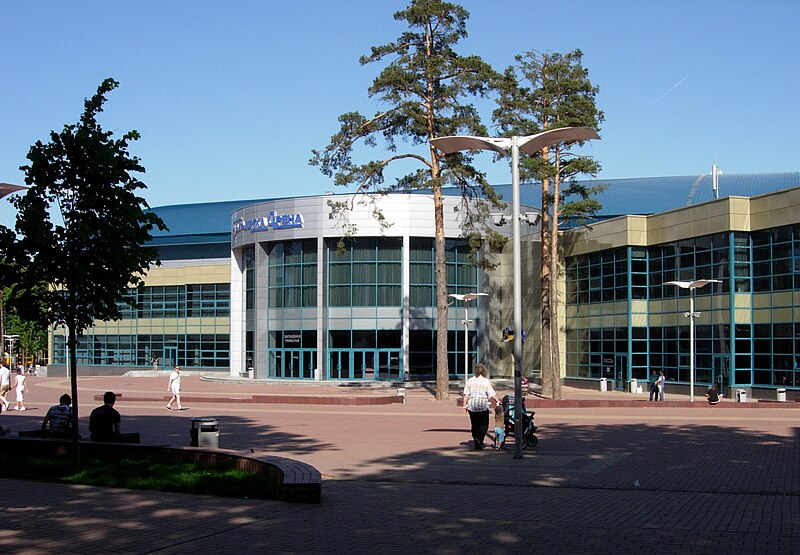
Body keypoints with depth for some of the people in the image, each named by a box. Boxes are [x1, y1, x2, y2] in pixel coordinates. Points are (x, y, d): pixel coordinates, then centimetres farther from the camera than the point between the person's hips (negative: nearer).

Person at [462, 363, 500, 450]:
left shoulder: (469, 381, 6)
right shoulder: (486, 381, -4)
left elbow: (466, 395, 4)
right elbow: (492, 395, -7)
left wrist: (465, 405, 8)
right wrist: (497, 401, 5)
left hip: (471, 405, 3)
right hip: (483, 405, -3)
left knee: (474, 424, 12)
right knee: (484, 424, 3)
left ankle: (477, 442, 10)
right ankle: (479, 441, -15)